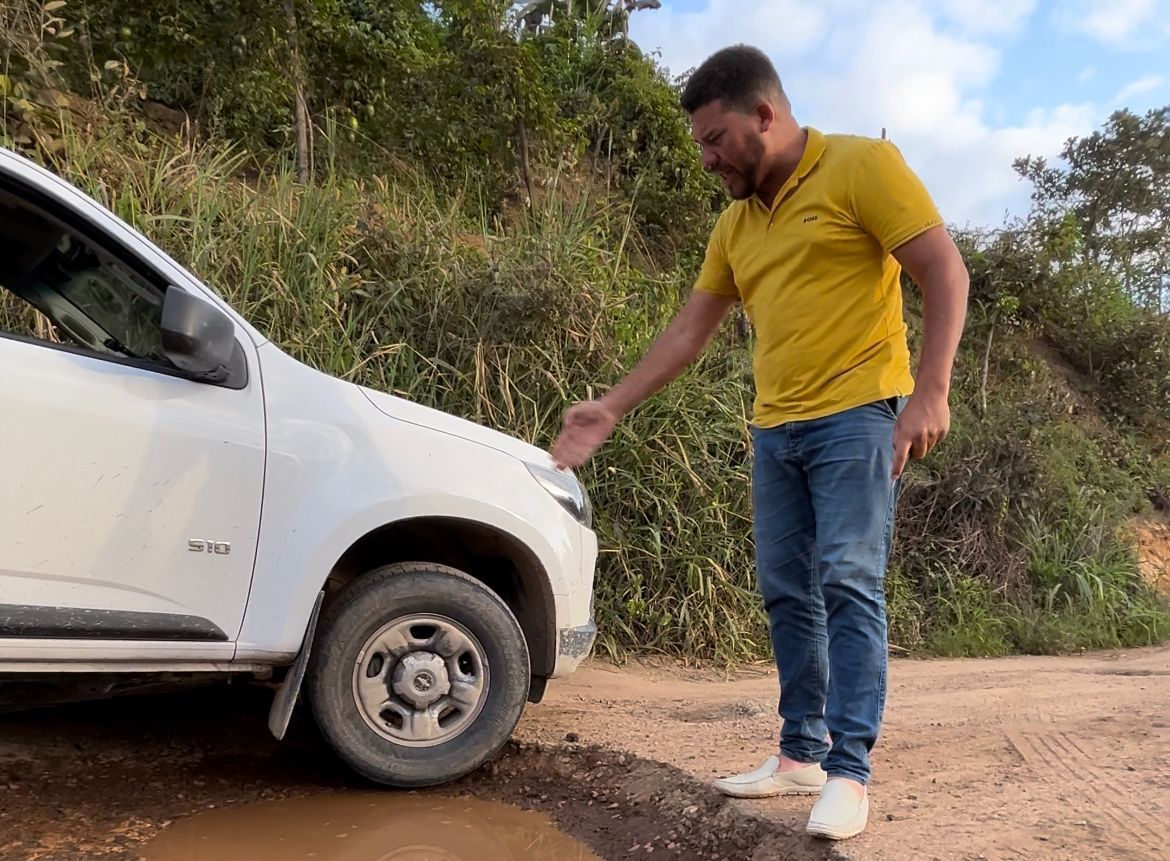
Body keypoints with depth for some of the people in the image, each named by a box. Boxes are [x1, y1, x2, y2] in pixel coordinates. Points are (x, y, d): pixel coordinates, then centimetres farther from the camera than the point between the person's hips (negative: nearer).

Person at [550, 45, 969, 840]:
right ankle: (802, 755, 17)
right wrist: (612, 409, 12)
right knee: (787, 594, 7)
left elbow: (946, 272, -9)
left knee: (848, 585, -11)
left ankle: (850, 773, -4)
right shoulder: (735, 225, 15)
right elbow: (689, 332, 17)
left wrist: (930, 391, -19)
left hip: (858, 416, -7)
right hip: (776, 429, 7)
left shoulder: (862, 165, -4)